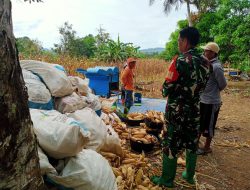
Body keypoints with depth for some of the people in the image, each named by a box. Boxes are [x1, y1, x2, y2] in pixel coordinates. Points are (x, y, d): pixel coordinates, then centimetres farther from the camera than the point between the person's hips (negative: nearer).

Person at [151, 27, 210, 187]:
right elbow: (203, 84, 10)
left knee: (171, 145, 7)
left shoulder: (180, 60, -17)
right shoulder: (204, 61, 3)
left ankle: (167, 180, 22)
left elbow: (168, 86, -16)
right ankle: (189, 175, 36)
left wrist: (165, 92, 5)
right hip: (195, 109, 7)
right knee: (192, 143, 19)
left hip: (177, 110, -6)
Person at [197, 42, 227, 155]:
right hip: (202, 100, 8)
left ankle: (207, 147, 26)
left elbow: (223, 84, -12)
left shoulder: (216, 67, -20)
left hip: (211, 102, -8)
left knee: (208, 126, 8)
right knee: (199, 123, 19)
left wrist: (215, 91, 3)